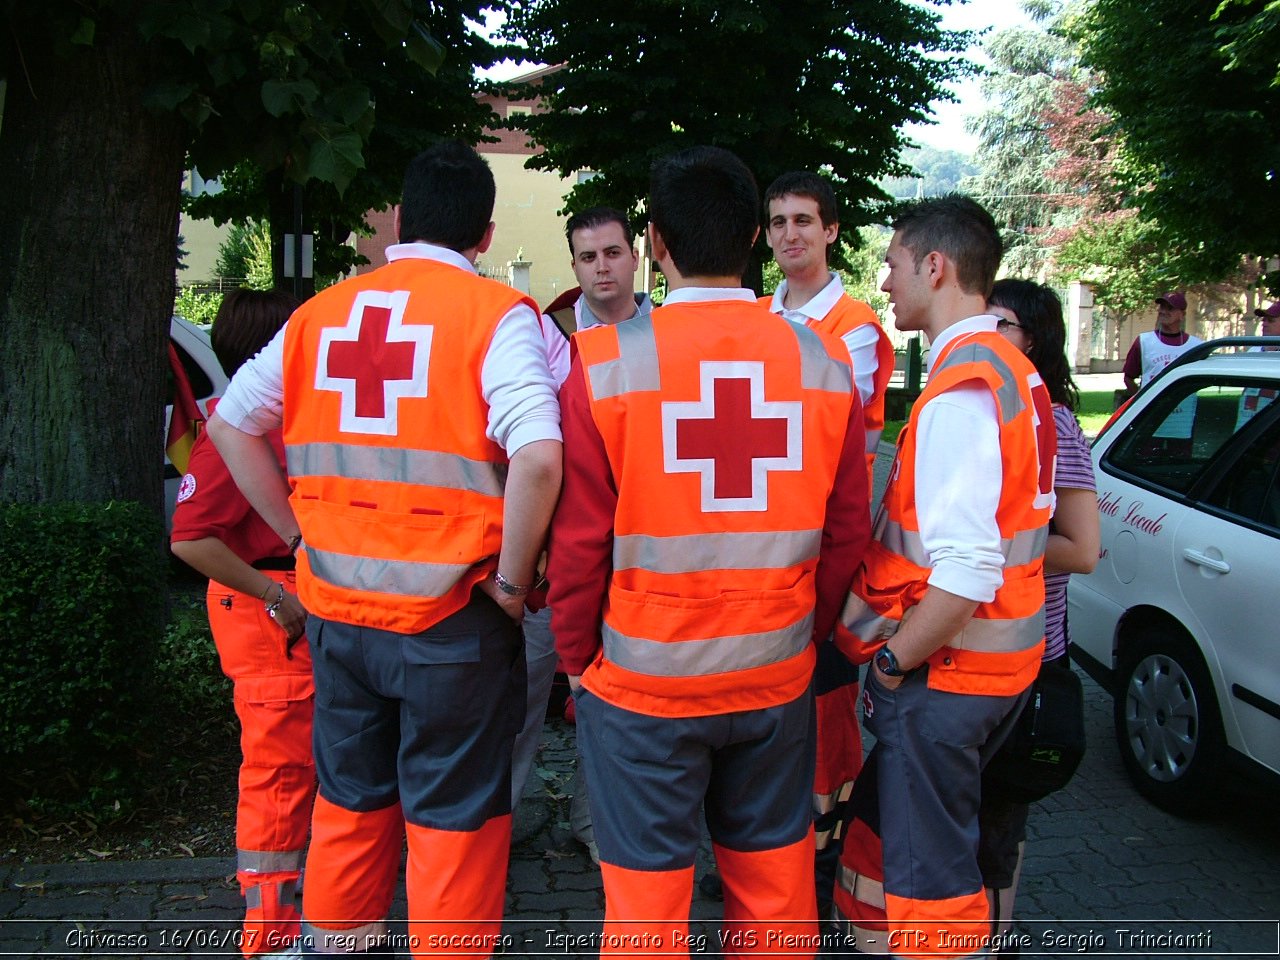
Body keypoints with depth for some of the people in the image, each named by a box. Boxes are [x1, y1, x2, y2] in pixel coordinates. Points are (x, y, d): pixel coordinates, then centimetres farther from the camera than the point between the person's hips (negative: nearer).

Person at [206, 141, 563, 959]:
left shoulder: (321, 312, 5)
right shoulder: (496, 314, -10)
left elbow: (231, 423, 11)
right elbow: (538, 456, -24)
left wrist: (302, 534, 13)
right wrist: (512, 581, -12)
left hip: (335, 610, 5)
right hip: (449, 615, -5)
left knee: (349, 805, 22)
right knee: (454, 821, 10)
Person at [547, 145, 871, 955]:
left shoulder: (605, 362, -12)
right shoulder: (825, 361, -3)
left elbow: (580, 538, -9)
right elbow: (847, 532, 2)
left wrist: (578, 661, 5)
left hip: (643, 680, -2)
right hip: (778, 677, 3)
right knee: (775, 884, 18)